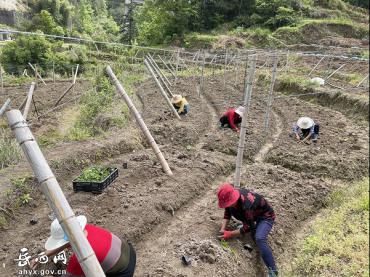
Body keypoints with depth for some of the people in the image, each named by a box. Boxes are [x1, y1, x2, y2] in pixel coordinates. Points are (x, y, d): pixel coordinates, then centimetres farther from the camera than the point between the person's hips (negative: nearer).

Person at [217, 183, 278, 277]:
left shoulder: (246, 205, -40)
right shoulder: (231, 196, -18)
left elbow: (248, 227, -31)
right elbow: (227, 213, -4)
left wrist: (230, 234, -28)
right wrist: (223, 229, -16)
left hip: (266, 216, -8)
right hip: (253, 214, 8)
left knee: (259, 239, -31)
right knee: (231, 209, -1)